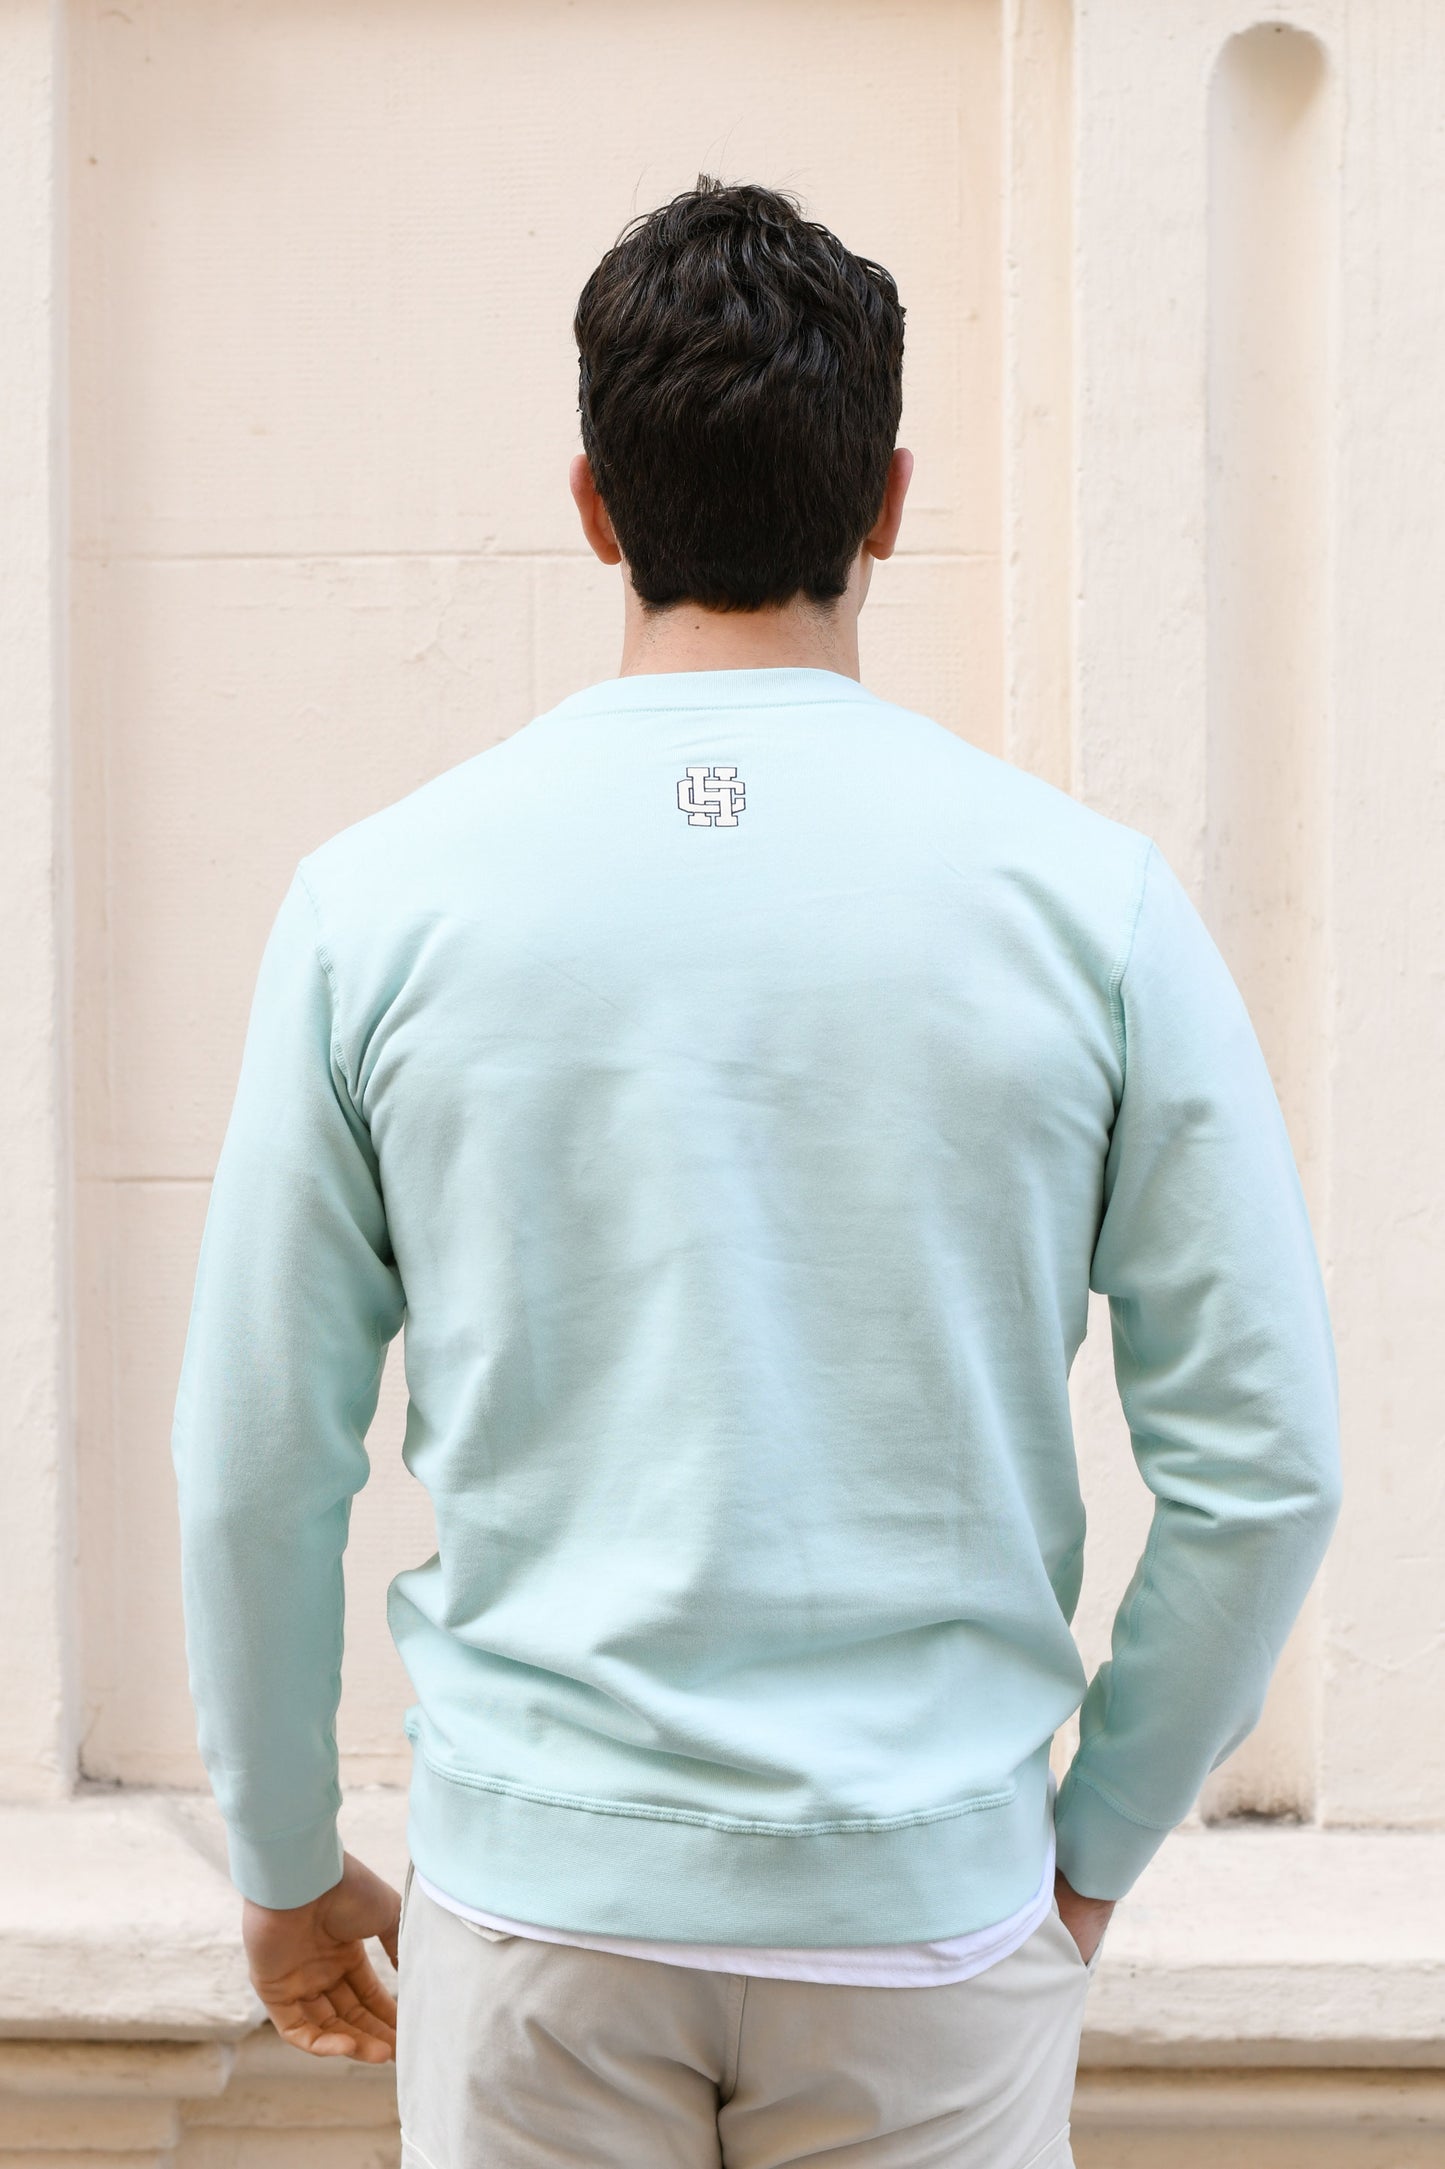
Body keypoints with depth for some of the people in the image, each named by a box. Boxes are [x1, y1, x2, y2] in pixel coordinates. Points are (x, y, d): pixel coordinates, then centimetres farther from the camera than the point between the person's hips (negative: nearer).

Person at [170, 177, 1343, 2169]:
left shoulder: (378, 900, -6)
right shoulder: (1093, 899, -7)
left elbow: (257, 1467, -2)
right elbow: (1265, 1466, -6)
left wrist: (289, 1869, 12)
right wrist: (1091, 1850, 7)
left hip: (533, 1890, 1)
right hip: (931, 1917, 0)